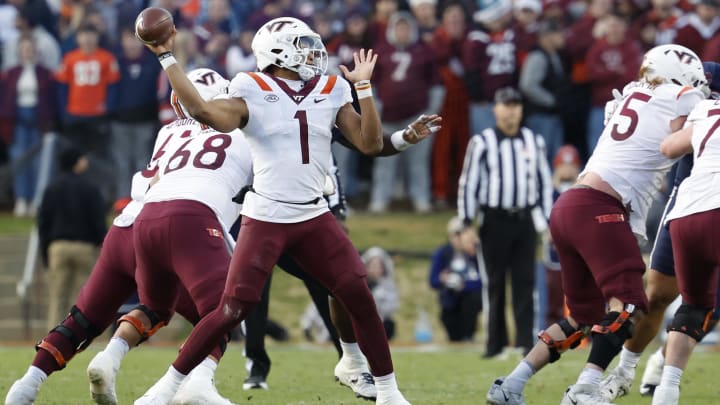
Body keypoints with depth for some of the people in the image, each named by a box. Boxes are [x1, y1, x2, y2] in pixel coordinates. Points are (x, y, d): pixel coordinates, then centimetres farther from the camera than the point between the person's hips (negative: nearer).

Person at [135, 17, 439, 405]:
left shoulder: (329, 93, 8)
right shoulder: (253, 94, -5)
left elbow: (370, 143, 5)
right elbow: (203, 111, -22)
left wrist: (364, 86, 0)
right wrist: (166, 58, -22)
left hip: (315, 219, 4)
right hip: (265, 219, -4)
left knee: (361, 299, -3)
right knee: (233, 309, -10)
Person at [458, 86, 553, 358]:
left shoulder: (534, 142, 9)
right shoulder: (482, 143, -2)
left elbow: (545, 182, 15)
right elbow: (468, 184, -1)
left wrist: (546, 221, 9)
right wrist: (466, 224, -6)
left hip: (525, 220, 2)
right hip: (494, 221, -2)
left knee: (525, 282, -2)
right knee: (496, 284, 3)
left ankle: (525, 341, -2)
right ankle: (495, 343, 8)